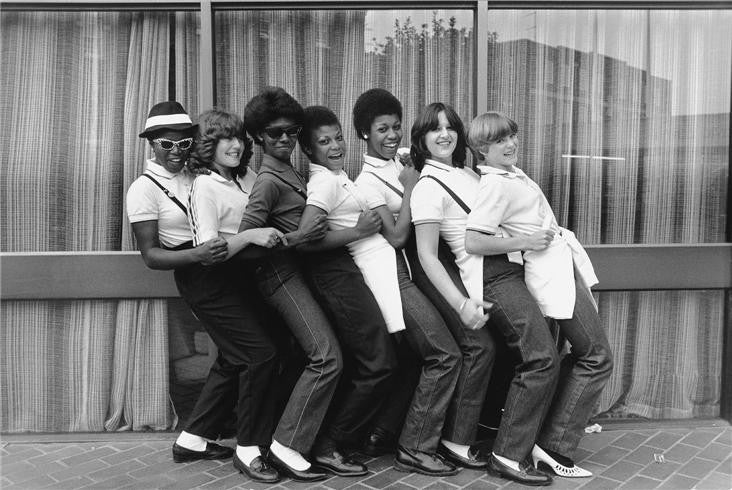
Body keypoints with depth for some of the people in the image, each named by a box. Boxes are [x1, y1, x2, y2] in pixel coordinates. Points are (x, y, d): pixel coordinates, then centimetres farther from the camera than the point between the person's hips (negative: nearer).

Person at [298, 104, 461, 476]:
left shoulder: (336, 178, 19)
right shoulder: (326, 181, -11)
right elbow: (307, 237, -25)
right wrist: (360, 230, -16)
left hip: (390, 271, 10)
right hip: (385, 273, -10)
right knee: (445, 355, -6)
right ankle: (416, 448, 3)